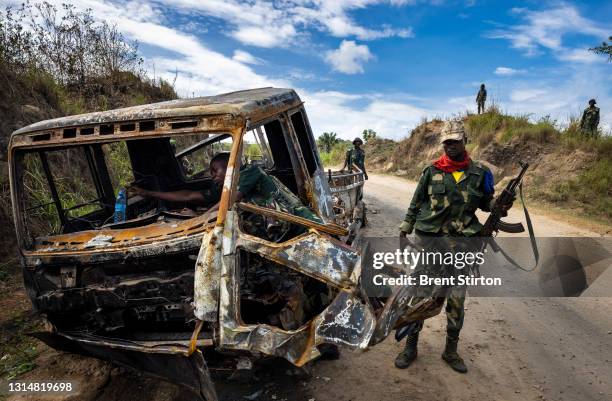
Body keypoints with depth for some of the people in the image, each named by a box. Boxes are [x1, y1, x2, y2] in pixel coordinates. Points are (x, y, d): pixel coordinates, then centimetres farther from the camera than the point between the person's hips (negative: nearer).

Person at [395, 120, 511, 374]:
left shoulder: (479, 172, 5)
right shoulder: (431, 171, 2)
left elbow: (485, 202, 16)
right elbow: (416, 203, 7)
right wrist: (405, 230, 5)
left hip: (460, 242, 1)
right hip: (428, 239, -1)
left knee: (456, 298, 7)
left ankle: (451, 350, 26)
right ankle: (410, 346, 20)